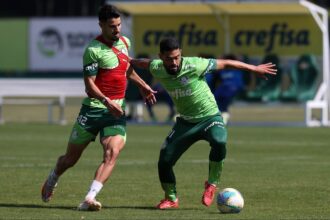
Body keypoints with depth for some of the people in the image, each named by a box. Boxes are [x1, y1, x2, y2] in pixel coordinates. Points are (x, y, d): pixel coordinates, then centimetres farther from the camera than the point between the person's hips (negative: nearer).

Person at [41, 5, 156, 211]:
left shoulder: (125, 42, 8)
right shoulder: (93, 50, -13)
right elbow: (90, 85, -17)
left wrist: (143, 85, 34)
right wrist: (107, 101, -30)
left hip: (117, 111, 4)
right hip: (94, 108, -4)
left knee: (112, 153, -21)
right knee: (71, 158, 7)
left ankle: (89, 199, -27)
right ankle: (53, 179, 40)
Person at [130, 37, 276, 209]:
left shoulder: (194, 65, -24)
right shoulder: (157, 69, -12)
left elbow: (225, 64, -15)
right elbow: (145, 63, 13)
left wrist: (254, 69, -9)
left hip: (209, 116, -4)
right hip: (185, 121, 4)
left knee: (219, 142, -36)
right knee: (164, 161, -4)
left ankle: (211, 185, -14)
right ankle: (171, 199, 22)